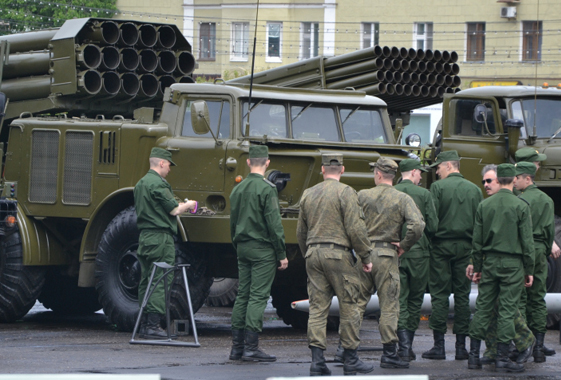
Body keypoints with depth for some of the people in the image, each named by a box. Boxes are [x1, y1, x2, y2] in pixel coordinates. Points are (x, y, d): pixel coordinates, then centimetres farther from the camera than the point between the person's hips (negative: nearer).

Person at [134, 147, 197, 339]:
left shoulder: (140, 184, 16)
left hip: (145, 236, 9)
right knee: (160, 282, -8)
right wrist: (188, 206, 6)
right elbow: (174, 210, -15)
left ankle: (144, 324, 12)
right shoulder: (158, 184, -14)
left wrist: (179, 205, 26)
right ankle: (153, 325, -11)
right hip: (160, 237, -9)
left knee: (146, 281, 10)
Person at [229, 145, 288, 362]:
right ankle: (251, 348, -9)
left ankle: (237, 347, 10)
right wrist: (282, 254, -9)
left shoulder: (237, 189, 10)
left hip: (243, 247, 7)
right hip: (262, 248, -7)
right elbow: (274, 224, -15)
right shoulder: (266, 189, -13)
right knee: (258, 296, -6)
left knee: (242, 295, 10)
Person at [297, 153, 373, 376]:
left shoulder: (308, 195, 12)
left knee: (317, 307, 4)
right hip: (338, 254, -5)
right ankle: (350, 360, 6)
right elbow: (355, 229, -13)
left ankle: (317, 360, -2)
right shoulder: (345, 193, -7)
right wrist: (365, 257, -4)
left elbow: (301, 232, 18)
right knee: (348, 307, 3)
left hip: (313, 253, 5)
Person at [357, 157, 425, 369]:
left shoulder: (362, 196, 2)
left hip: (363, 253, 2)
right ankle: (389, 354, 0)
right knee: (389, 306, 2)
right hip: (387, 256, -2)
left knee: (357, 302, 10)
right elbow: (417, 225, -16)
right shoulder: (403, 199, -4)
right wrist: (404, 246, -3)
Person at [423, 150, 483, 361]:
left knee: (439, 295, 0)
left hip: (442, 245, -3)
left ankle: (439, 346, -2)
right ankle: (461, 346, 6)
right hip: (465, 247, 3)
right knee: (462, 295, 7)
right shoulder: (474, 189, 6)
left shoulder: (438, 187, -6)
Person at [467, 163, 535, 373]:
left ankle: (474, 355, 8)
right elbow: (527, 241, -6)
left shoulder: (484, 205, 3)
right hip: (512, 263, -3)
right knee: (507, 310, -1)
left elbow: (477, 240, 6)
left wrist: (477, 267, 14)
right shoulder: (521, 206, -7)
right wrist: (529, 270, 1)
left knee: (482, 308, 7)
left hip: (489, 261, 4)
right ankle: (502, 357, -1)